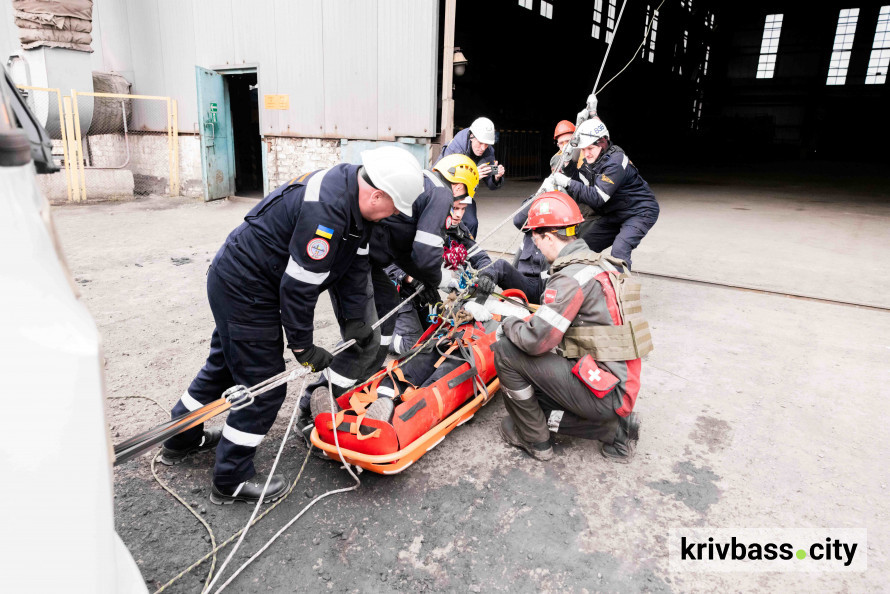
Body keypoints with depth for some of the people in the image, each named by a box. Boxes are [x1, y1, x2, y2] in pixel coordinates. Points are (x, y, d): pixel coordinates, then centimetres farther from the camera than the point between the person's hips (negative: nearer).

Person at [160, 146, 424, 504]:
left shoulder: (355, 196, -1)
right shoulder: (325, 210, -32)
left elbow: (354, 265, 4)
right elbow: (298, 286, -27)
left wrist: (355, 320, 0)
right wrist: (303, 347, -15)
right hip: (246, 291, -10)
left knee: (225, 362, 25)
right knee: (264, 386, -1)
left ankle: (182, 439, 47)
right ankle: (231, 481, 18)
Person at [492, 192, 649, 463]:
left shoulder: (572, 275, -20)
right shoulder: (600, 263, 10)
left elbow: (536, 340, -23)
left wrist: (509, 325, -3)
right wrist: (524, 320, 14)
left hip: (603, 392, -9)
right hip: (621, 386, 9)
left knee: (506, 351, -8)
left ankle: (534, 440, 7)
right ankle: (611, 428, 12)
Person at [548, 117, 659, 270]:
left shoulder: (616, 162, -26)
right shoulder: (589, 162, 1)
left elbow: (597, 198, -34)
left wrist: (567, 183, -35)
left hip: (639, 212, -9)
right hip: (614, 215, 9)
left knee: (619, 250, -29)